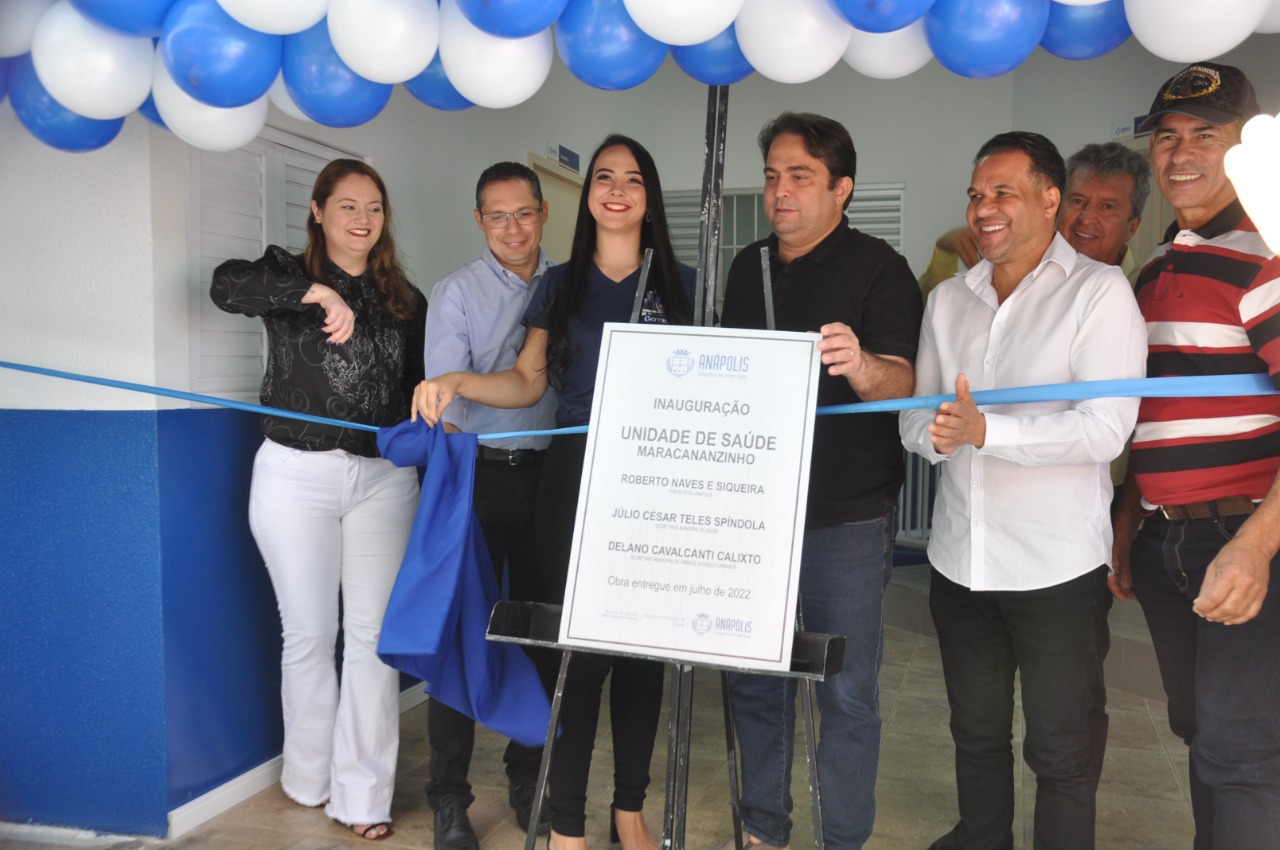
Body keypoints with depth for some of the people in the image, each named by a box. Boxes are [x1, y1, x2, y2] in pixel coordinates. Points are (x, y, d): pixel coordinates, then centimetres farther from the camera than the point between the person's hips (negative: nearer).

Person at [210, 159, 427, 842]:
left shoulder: (404, 299, 12)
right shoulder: (288, 273, 2)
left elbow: (422, 384, 15)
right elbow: (227, 284, -19)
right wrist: (320, 293, -29)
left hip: (383, 478, 2)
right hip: (297, 476, -2)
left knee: (374, 633, 1)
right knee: (309, 632, 7)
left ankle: (362, 793, 11)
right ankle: (310, 777, 26)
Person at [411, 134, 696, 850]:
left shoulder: (680, 283, 8)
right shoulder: (561, 285, 10)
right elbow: (529, 381, 7)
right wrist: (458, 382, -9)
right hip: (574, 478, 0)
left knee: (645, 644, 8)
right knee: (577, 646, 0)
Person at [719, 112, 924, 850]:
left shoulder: (879, 268, -7)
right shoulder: (748, 268, 10)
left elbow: (902, 382, -18)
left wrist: (861, 368, -40)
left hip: (847, 518, -5)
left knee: (848, 692, 3)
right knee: (755, 679, 12)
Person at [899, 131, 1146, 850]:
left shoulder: (1100, 292, -8)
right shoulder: (949, 300, 9)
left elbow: (1105, 432, -18)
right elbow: (916, 417, 8)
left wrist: (983, 431, -28)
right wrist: (934, 434, -15)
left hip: (1058, 569, -5)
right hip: (959, 561, 5)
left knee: (1059, 748, 9)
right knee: (975, 730, 21)